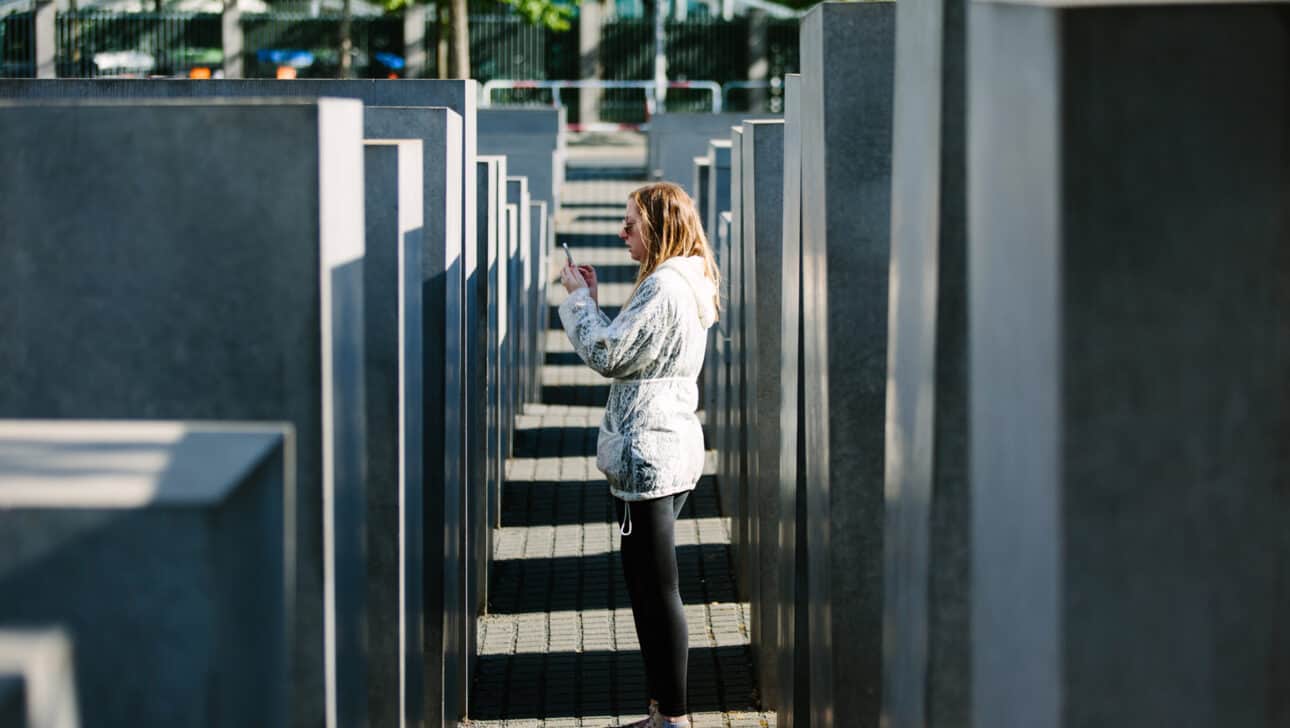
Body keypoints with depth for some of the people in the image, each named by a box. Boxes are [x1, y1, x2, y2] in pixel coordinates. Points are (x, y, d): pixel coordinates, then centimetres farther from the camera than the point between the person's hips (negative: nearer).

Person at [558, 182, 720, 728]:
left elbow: (607, 354, -15)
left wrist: (579, 297, -3)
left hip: (648, 452, -11)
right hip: (674, 446, 11)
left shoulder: (661, 287, -17)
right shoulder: (689, 284, 15)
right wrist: (592, 300, 14)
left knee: (658, 589, -6)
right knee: (647, 585, 15)